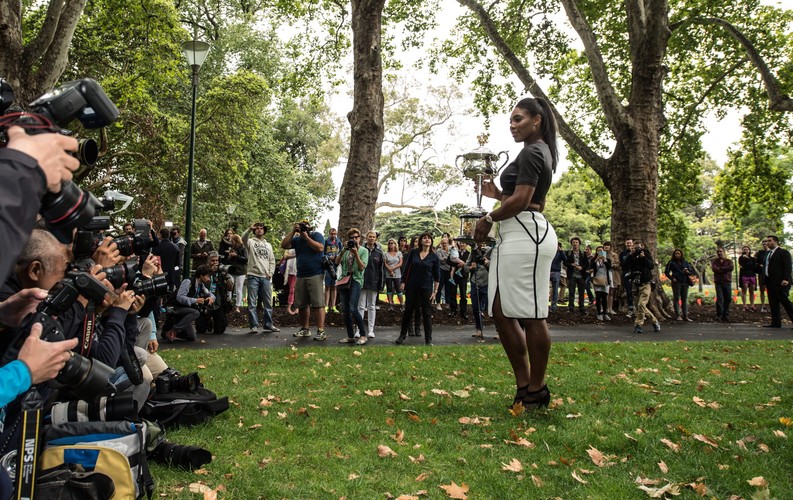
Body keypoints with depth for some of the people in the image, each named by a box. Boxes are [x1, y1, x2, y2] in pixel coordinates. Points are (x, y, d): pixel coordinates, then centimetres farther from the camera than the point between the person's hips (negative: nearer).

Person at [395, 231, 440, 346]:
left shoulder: (434, 257, -3)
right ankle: (402, 335, 24)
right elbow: (407, 268, 7)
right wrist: (404, 282, 3)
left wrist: (435, 291, -5)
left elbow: (437, 276, -1)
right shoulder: (413, 252, 0)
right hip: (412, 286, 1)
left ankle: (428, 340, 10)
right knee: (408, 310, 9)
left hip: (426, 288, -1)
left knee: (427, 313, 2)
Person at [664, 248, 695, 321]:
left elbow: (693, 272, 14)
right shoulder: (671, 262, 4)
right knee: (676, 299, -2)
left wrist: (688, 272, -7)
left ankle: (685, 316, 7)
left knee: (684, 299, 4)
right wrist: (672, 278, -9)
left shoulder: (685, 262, 12)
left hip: (685, 282, 3)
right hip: (676, 282, -3)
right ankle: (677, 315, 1)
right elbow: (666, 272, 4)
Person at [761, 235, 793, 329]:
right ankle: (776, 322, 9)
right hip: (770, 282, 8)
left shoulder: (783, 252, -4)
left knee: (785, 301, -9)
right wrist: (765, 281, 13)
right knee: (773, 303, 6)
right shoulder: (767, 254, 20)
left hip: (780, 282, -8)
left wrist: (785, 279, -21)